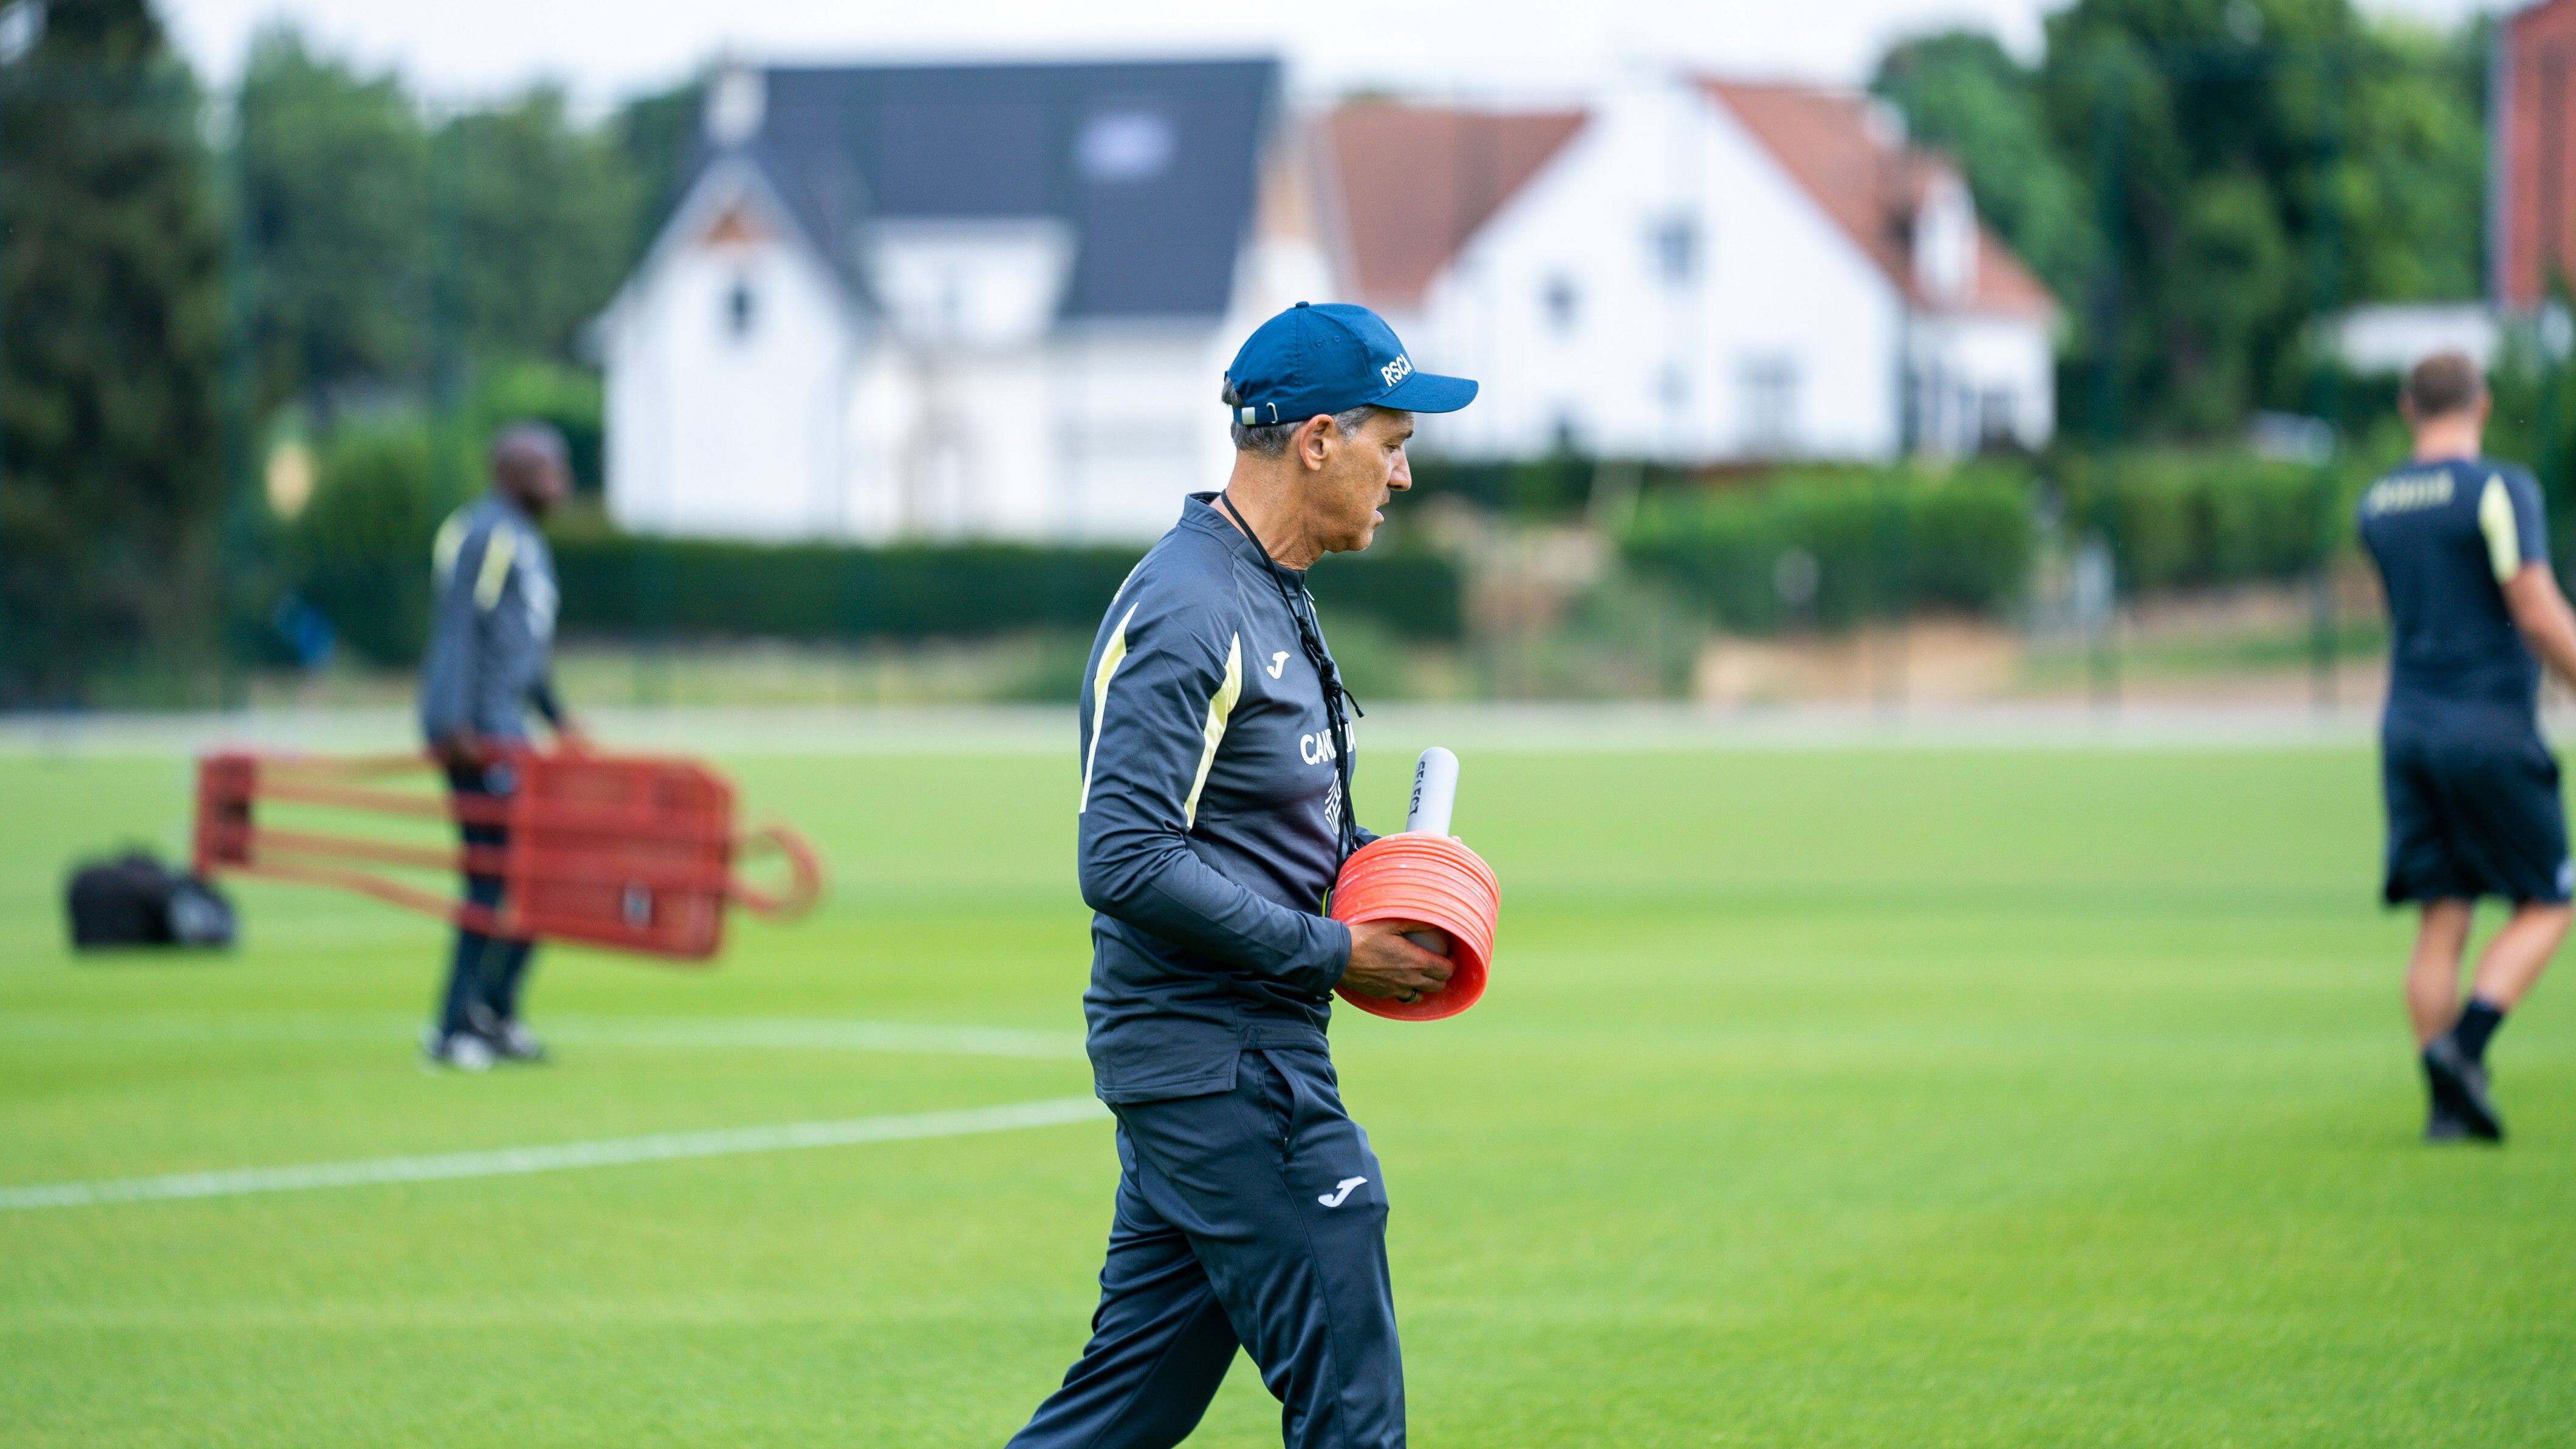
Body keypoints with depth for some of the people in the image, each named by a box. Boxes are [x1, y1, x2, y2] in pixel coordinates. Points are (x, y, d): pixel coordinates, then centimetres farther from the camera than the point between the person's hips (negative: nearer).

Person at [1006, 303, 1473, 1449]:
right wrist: (1331, 952, -19)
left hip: (1223, 1060, 10)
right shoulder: (1189, 611, -17)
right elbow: (1126, 863, -23)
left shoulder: (1267, 598, 16)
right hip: (1224, 1064, -10)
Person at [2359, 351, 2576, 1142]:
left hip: (2409, 727, 6)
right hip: (2492, 730, -6)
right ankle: (2464, 1046, -14)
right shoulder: (2498, 490, -11)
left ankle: (2448, 1103, -1)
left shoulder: (2378, 505, 10)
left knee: (2440, 921, 5)